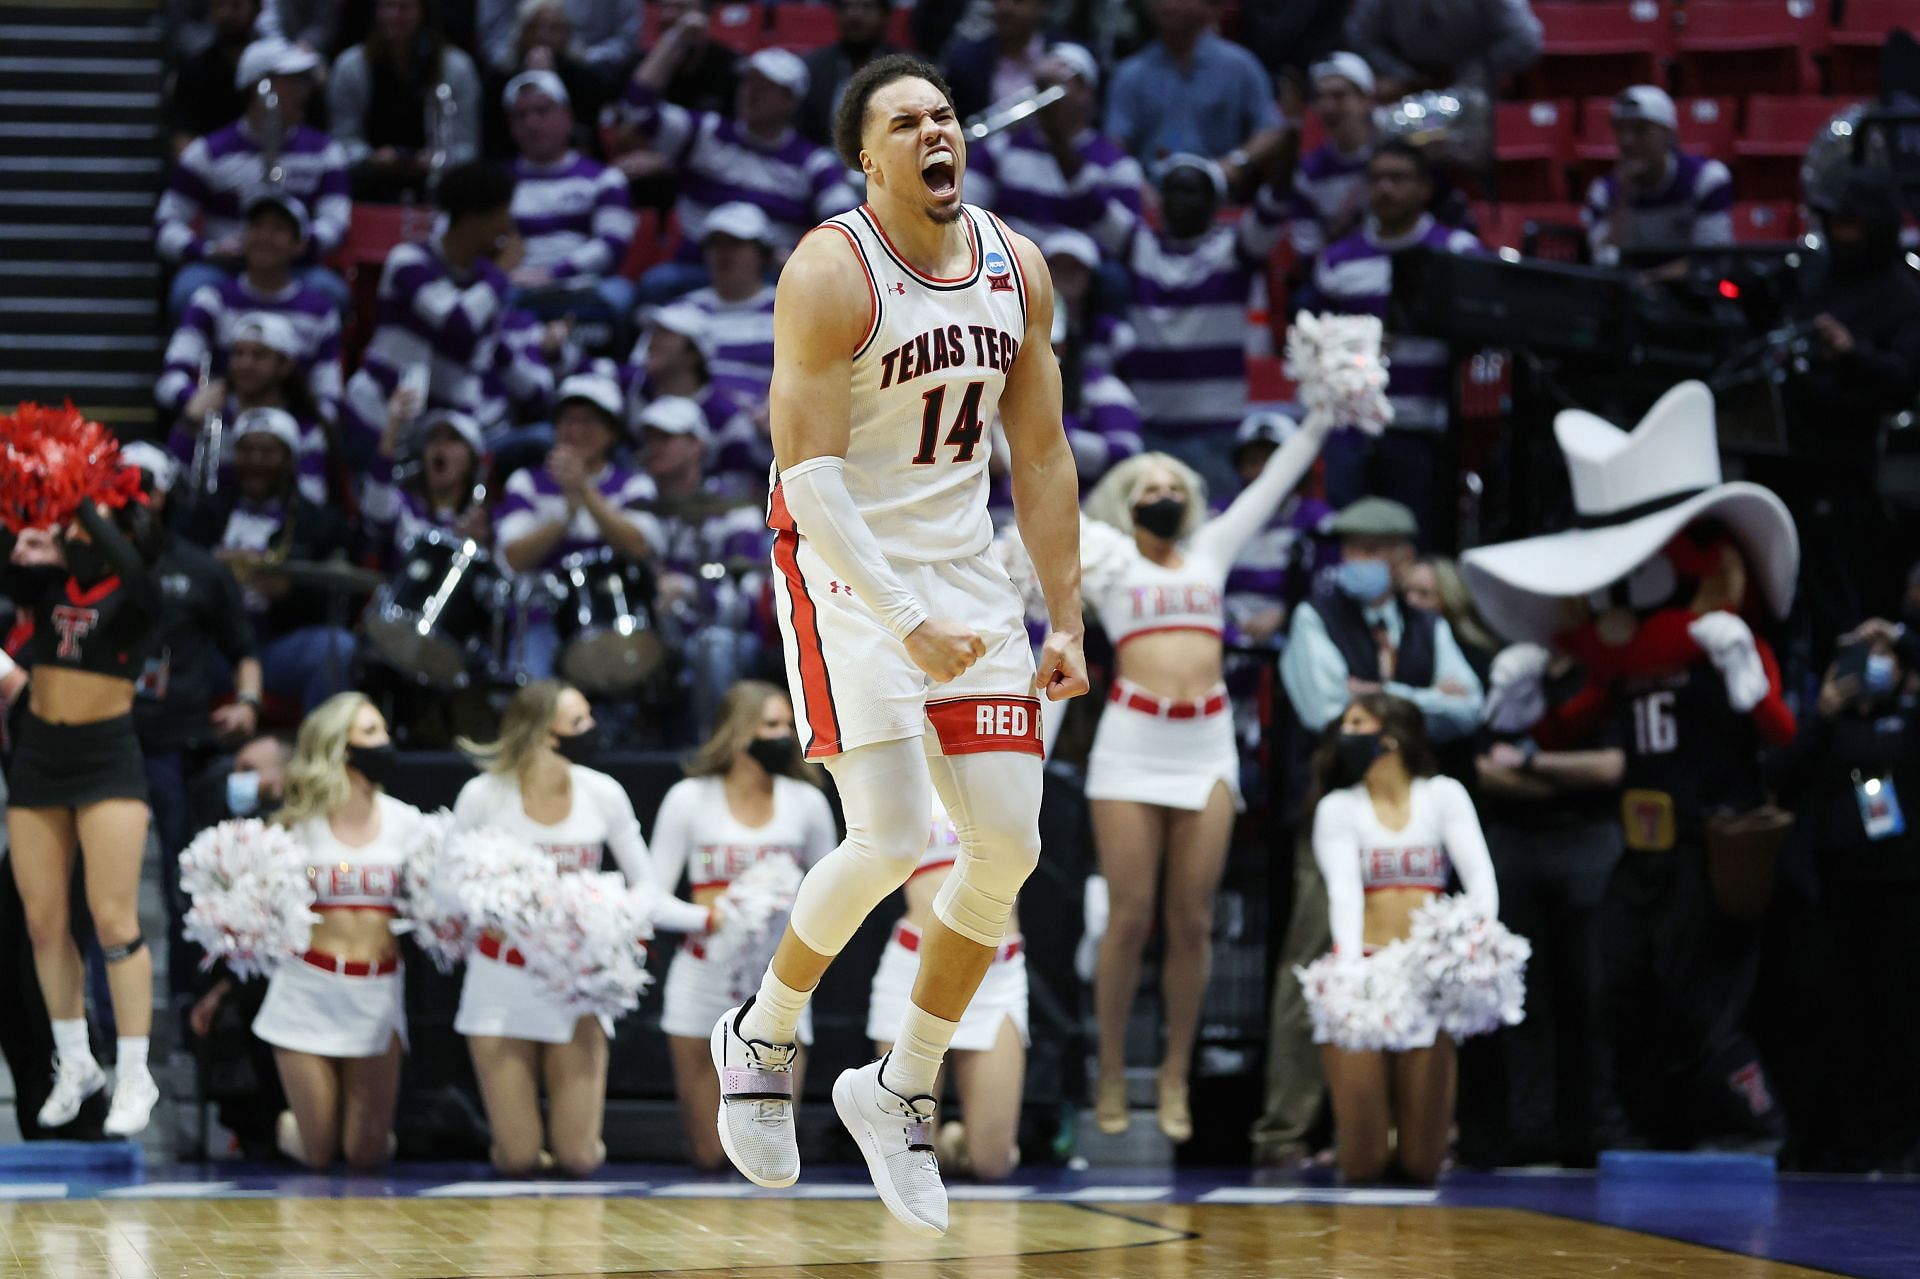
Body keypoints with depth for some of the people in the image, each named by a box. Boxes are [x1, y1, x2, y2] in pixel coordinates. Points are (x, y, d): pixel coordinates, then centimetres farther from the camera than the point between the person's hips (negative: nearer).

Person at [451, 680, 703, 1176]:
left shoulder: (603, 794, -7)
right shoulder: (484, 796, -11)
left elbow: (646, 892, -2)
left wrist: (708, 917, -15)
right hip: (503, 982, -1)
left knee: (578, 1161, -4)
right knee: (516, 1162, -1)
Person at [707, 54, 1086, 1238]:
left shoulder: (1018, 270, 4)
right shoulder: (831, 275, -16)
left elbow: (1042, 455, 10)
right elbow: (808, 471, -21)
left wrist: (1067, 622, 5)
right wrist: (906, 627, -29)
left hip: (965, 565, 6)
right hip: (844, 567, -6)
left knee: (1009, 845, -1)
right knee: (891, 842, -16)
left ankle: (902, 1090, 16)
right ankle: (763, 1038, 11)